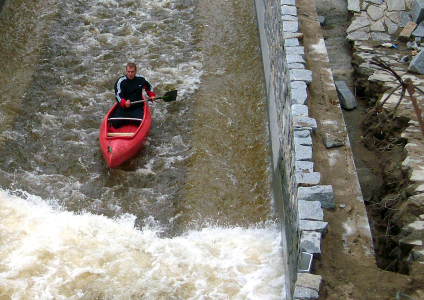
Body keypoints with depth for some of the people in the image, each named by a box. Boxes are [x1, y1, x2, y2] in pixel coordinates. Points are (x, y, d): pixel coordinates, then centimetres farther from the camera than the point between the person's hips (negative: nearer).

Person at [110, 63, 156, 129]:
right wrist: (124, 103, -38)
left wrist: (152, 95, 13)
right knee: (115, 123, -19)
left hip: (137, 108, 1)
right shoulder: (120, 81, -7)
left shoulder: (140, 79, 4)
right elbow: (118, 96, -19)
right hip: (123, 107, -1)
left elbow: (148, 87, 27)